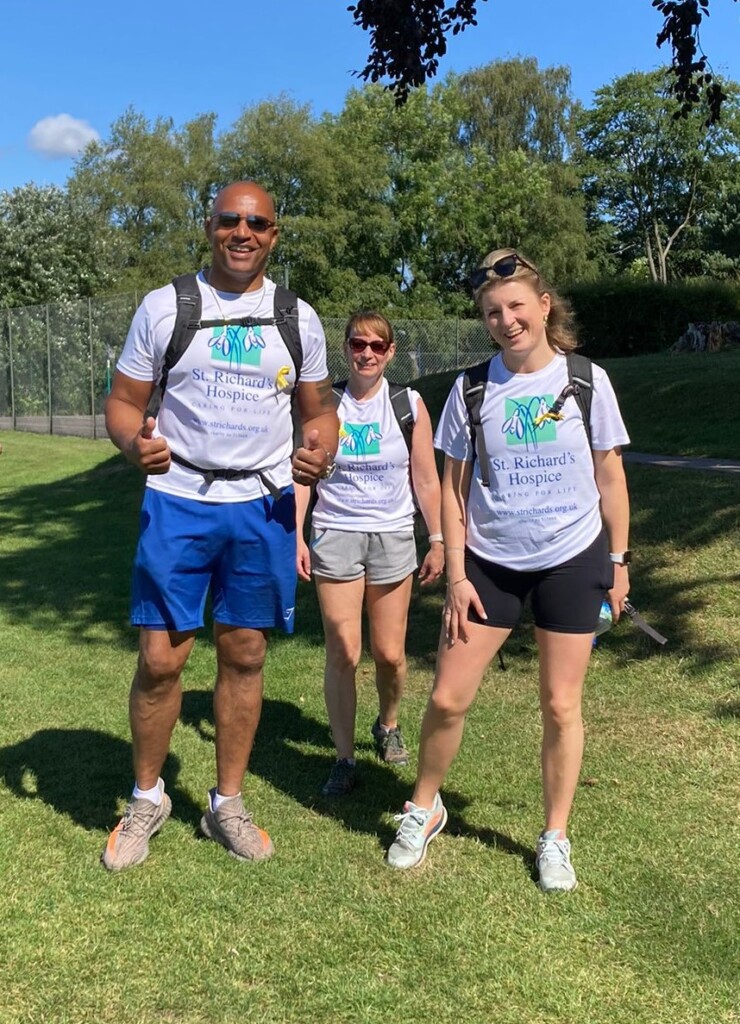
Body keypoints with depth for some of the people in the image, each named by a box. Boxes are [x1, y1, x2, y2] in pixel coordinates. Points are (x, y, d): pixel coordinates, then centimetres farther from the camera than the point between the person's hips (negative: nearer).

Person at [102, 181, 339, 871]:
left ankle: (227, 804, 25)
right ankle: (147, 798, 23)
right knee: (160, 660, -2)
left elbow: (318, 407, 13)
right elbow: (124, 399, 3)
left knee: (244, 657, 8)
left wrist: (320, 451, -9)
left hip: (264, 507, 2)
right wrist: (133, 442, -19)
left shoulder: (298, 318, 7)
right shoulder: (164, 306, 2)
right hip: (178, 502, -1)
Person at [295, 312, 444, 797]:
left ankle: (388, 725, 36)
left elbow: (426, 479, 4)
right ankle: (345, 758, 9)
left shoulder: (409, 405, 2)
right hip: (335, 535, 0)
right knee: (343, 653, -4)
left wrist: (438, 540, 2)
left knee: (389, 653, 5)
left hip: (393, 537, 1)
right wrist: (296, 535, -6)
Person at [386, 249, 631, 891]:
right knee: (448, 698, 2)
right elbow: (454, 486, 1)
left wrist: (618, 560, 4)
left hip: (572, 562, 0)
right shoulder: (472, 388, -2)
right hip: (490, 562, 1)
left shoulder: (587, 380, -4)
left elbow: (610, 477, 3)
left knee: (561, 705, 7)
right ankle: (424, 809, 28)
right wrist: (457, 574, -3)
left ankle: (555, 838, 26)